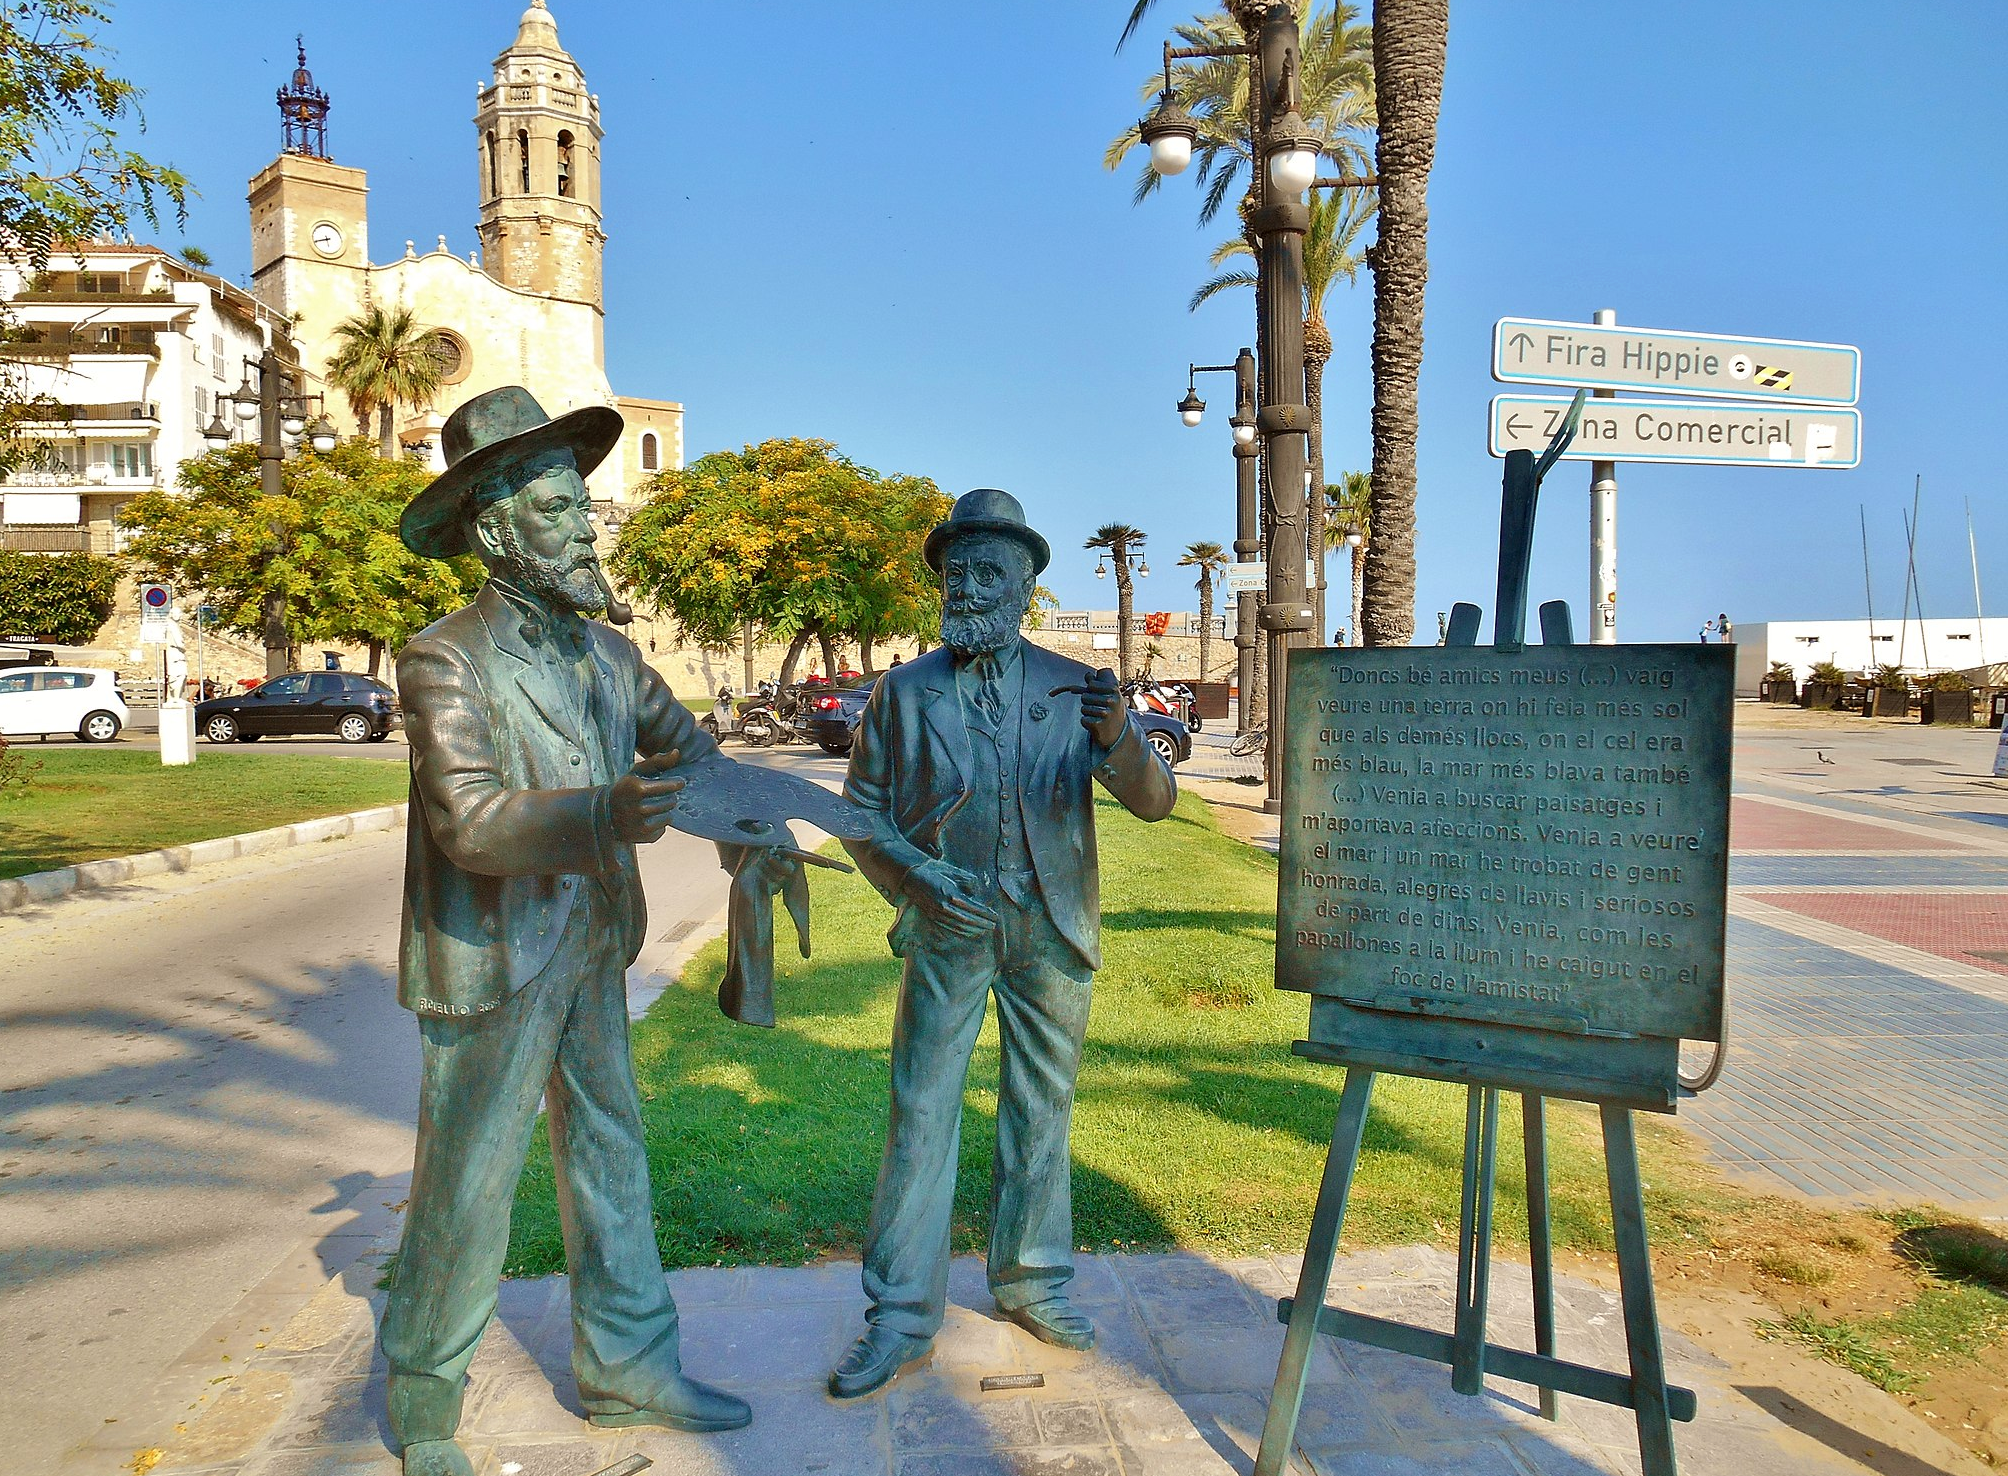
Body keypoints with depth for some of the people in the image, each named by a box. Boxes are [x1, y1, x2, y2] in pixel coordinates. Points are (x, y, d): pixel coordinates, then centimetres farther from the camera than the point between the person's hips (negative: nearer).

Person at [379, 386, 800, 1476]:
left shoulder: (608, 657, 6)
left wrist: (759, 839, -1)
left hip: (592, 957, 7)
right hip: (493, 972, -6)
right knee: (467, 1192, 5)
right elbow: (471, 823, -27)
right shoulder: (444, 661, -15)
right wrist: (600, 818, -44)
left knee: (609, 1161, 15)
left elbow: (691, 753, 16)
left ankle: (626, 1366, 30)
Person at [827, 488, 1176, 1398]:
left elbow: (1154, 801, -7)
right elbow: (861, 811, 5)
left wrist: (1120, 743, -29)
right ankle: (901, 1317, 9)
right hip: (949, 929, -1)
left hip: (1051, 930, 1)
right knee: (921, 1109, -1)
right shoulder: (906, 692, 2)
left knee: (1042, 1110, 11)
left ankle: (1030, 1285, 28)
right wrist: (919, 878, -14)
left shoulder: (1075, 690, 1)